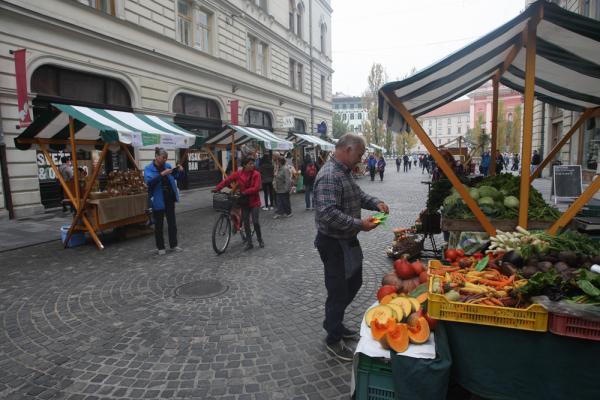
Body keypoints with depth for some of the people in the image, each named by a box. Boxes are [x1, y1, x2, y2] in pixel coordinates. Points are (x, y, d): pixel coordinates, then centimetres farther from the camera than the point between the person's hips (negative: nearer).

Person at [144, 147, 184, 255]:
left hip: (170, 199, 4)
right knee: (158, 225, 7)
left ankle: (173, 245, 22)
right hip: (158, 200, -4)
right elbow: (149, 181, -25)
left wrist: (180, 171, -10)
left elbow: (178, 178, 12)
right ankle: (160, 247, 18)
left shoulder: (168, 166, 5)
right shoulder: (148, 168, -8)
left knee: (172, 223, 10)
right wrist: (162, 174, -34)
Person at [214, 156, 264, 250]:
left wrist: (244, 192, -21)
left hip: (254, 201, -3)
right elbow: (227, 180, -3)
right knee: (246, 222, 6)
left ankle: (260, 239, 19)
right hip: (244, 202, 3)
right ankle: (249, 243, 19)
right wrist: (217, 188, -12)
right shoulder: (238, 174, -2)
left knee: (255, 221, -6)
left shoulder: (256, 174, -10)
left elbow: (256, 188, -17)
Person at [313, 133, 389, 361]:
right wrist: (359, 224, -28)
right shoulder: (329, 176, -25)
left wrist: (375, 203, 2)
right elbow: (328, 214, -33)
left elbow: (357, 194, 20)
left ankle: (335, 323, 40)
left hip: (348, 240, 10)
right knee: (338, 290, 4)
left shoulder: (344, 172, 9)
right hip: (334, 243, -10)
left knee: (353, 283, 22)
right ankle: (333, 339, 25)